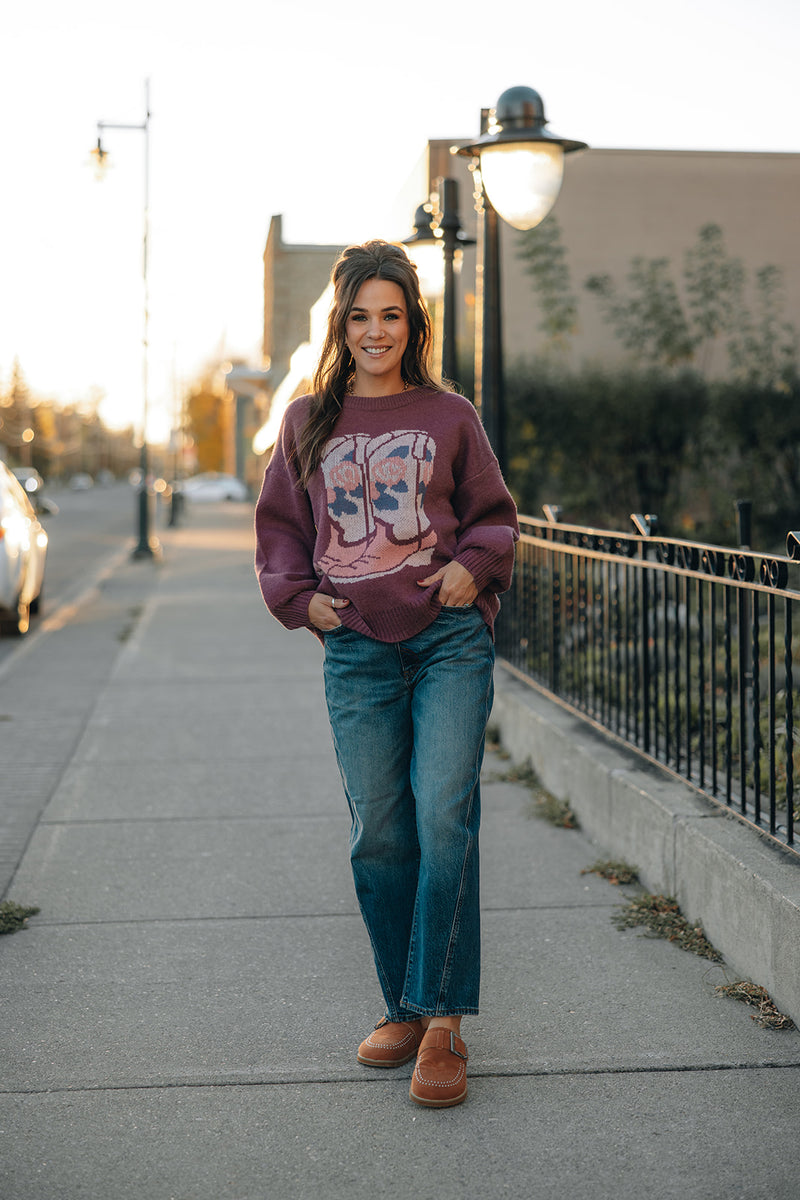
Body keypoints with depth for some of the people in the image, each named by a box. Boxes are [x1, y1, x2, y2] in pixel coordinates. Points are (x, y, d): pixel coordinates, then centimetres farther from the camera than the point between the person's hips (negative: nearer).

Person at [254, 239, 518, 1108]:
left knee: (444, 819, -11)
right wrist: (300, 597, 2)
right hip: (357, 650, 2)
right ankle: (403, 1009, 18)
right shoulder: (309, 421, 11)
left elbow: (494, 515, 13)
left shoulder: (449, 416, 7)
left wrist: (473, 564, -6)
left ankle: (442, 1022, -5)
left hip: (451, 639, -2)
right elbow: (279, 526, 17)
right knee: (379, 835, 3)